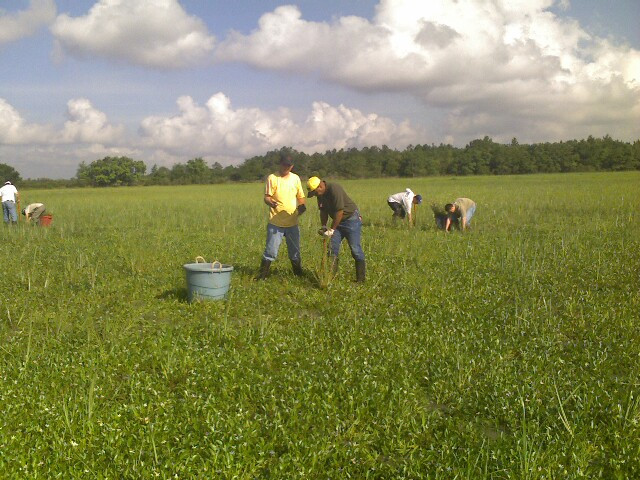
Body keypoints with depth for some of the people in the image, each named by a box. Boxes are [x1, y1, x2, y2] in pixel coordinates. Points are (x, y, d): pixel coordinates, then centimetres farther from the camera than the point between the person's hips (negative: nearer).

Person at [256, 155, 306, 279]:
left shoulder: (295, 178, 8)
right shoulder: (272, 178, -5)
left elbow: (301, 197, 14)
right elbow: (266, 197, -10)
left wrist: (302, 205, -8)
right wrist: (270, 202, -33)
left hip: (292, 223, 4)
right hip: (275, 223, -4)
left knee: (295, 252, 14)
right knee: (270, 251, -5)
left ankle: (299, 274, 28)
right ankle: (262, 275, 4)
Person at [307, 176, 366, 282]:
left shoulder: (334, 189, -26)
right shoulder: (320, 195, 1)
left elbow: (339, 212, -27)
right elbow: (323, 211, 10)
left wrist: (332, 229, -22)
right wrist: (323, 226, -4)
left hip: (351, 219, -8)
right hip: (337, 221, 8)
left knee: (355, 248, -9)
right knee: (332, 247, 2)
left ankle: (361, 278, -1)